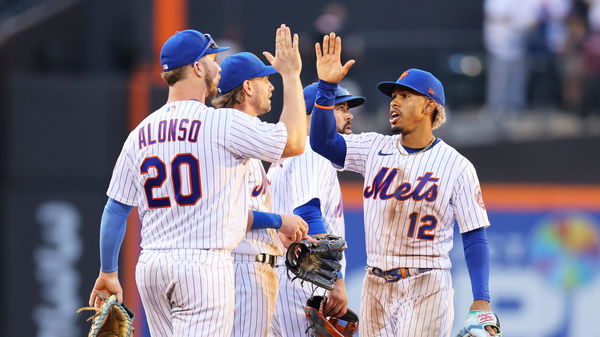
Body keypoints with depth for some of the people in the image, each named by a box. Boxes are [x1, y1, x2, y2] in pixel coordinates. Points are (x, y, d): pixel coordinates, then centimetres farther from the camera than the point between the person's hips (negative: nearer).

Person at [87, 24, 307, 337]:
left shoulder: (141, 133, 9)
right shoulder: (223, 123, -8)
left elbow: (115, 209, 12)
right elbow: (294, 142, -4)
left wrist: (107, 272, 21)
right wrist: (291, 76, 6)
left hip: (151, 265, 6)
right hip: (204, 264, -6)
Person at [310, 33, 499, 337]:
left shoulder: (457, 166, -3)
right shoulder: (375, 149, 9)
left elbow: (474, 237, -4)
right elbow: (323, 142, -1)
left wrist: (481, 300, -11)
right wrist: (327, 86, -12)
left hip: (427, 287, -5)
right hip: (377, 286, 5)